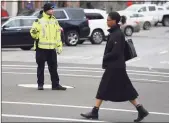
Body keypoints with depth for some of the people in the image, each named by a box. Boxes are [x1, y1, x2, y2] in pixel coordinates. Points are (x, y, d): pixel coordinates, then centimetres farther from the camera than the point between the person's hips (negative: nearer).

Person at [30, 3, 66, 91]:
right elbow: (33, 33, -4)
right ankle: (40, 84, 11)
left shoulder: (54, 21, 12)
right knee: (41, 67, 3)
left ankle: (55, 84, 11)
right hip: (41, 48, -4)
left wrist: (59, 46, 11)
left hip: (52, 48, 4)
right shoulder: (39, 20, -4)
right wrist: (34, 33, -28)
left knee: (53, 67, 6)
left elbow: (58, 34, 15)